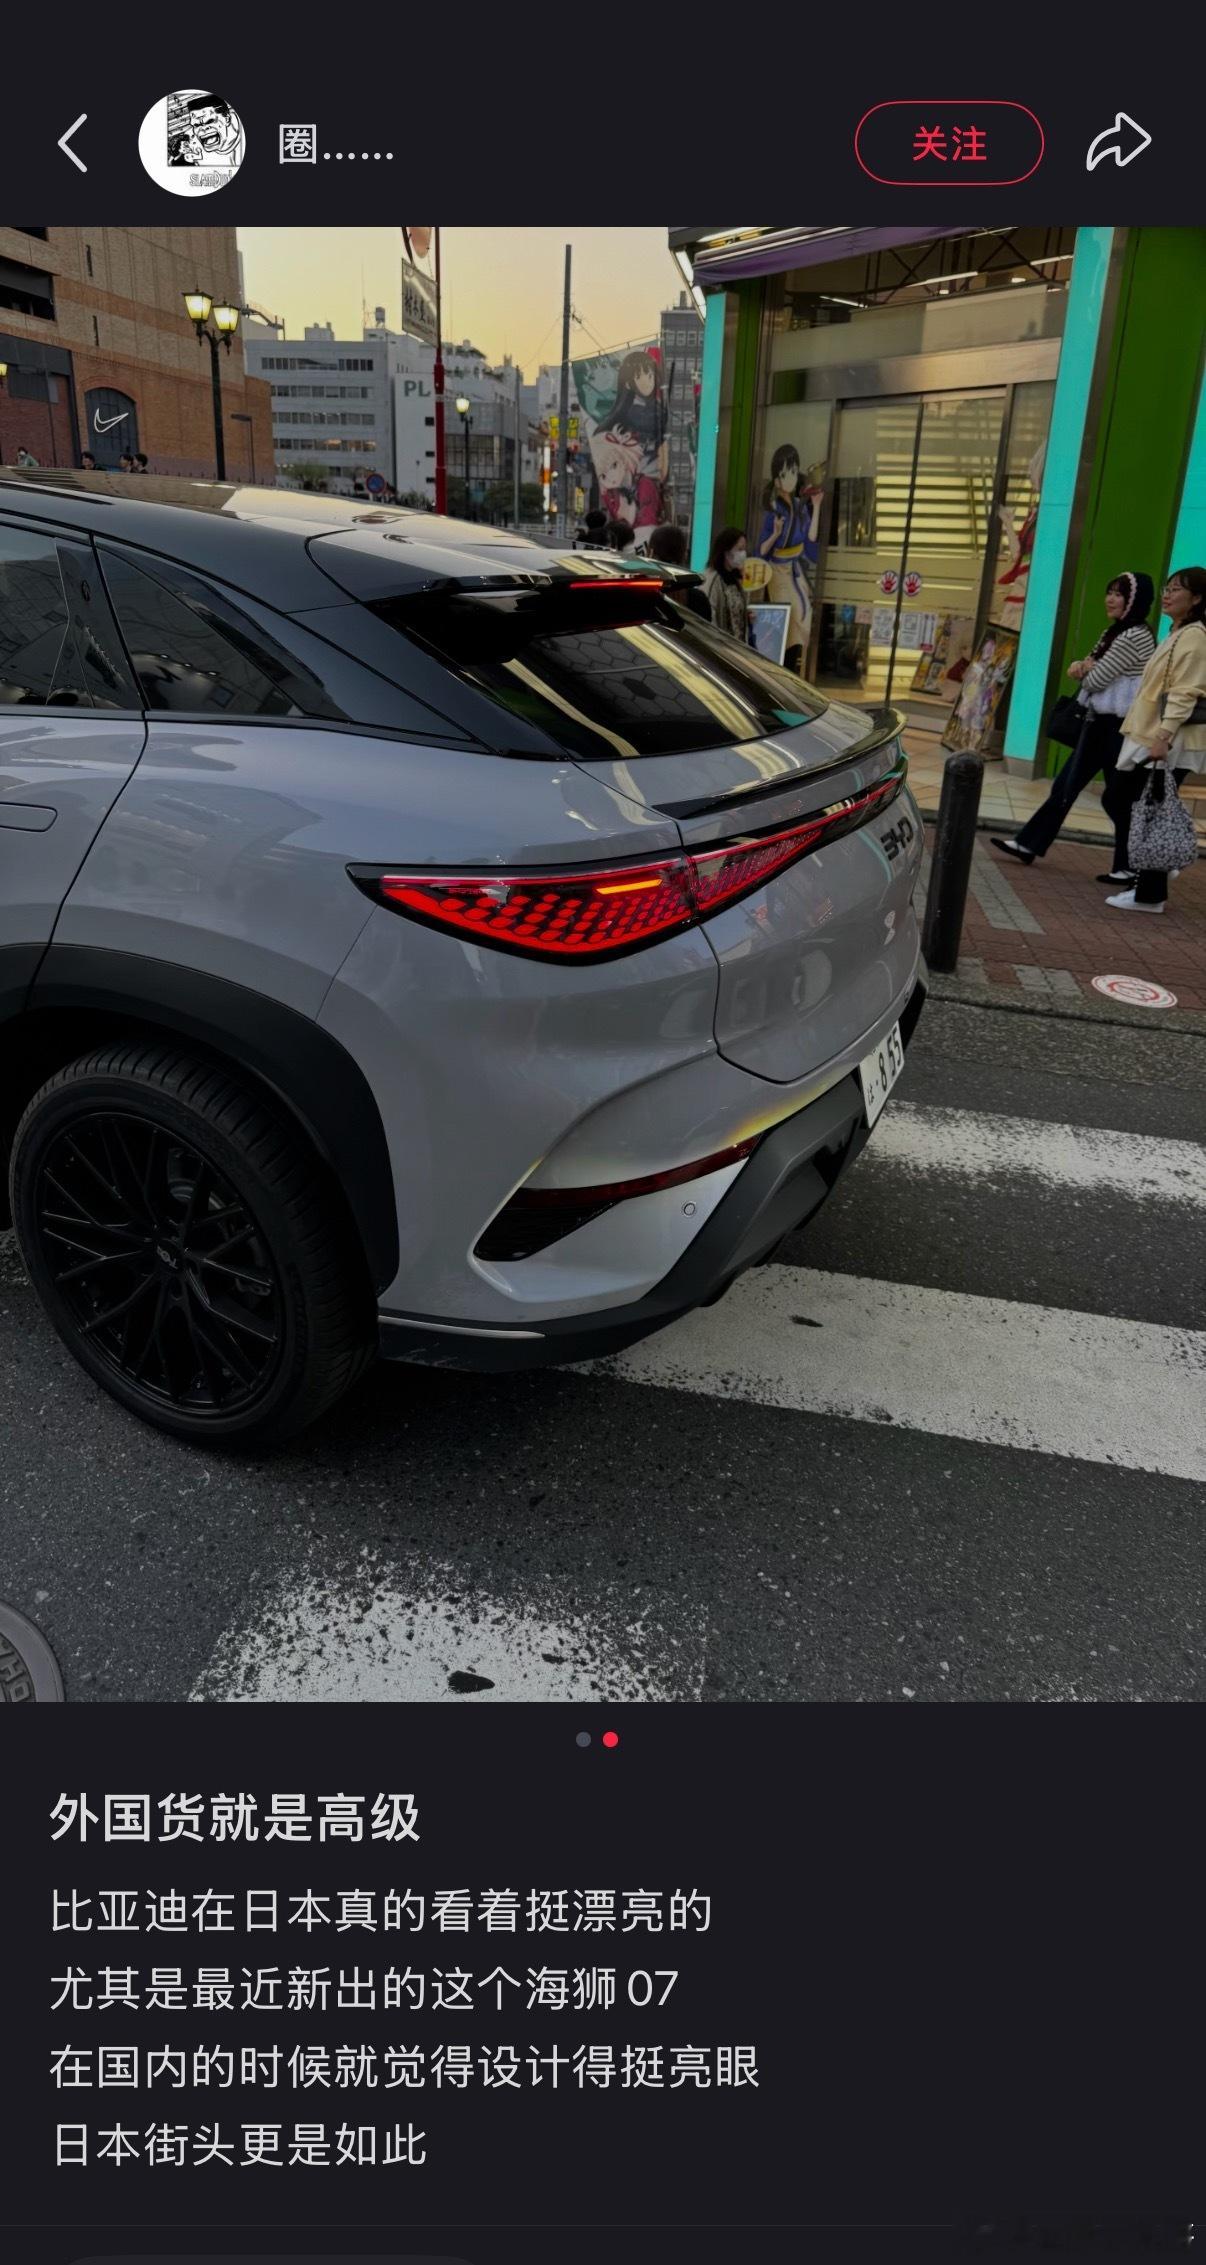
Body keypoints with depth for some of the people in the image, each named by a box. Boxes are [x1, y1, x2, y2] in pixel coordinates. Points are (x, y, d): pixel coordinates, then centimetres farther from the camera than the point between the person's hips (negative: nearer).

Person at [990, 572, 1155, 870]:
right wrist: (1082, 667, -7)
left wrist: (1085, 670, 3)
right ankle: (1028, 843, 16)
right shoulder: (1113, 633, 14)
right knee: (1065, 787, 11)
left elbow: (1096, 680, -18)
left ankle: (1130, 866, 6)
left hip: (1118, 727, -10)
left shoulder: (1135, 637, -17)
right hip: (1099, 722, 10)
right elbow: (1091, 675, 15)